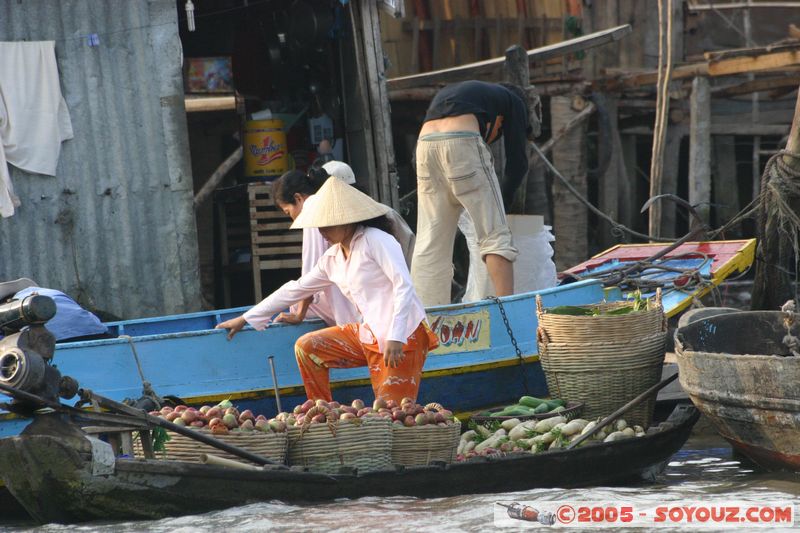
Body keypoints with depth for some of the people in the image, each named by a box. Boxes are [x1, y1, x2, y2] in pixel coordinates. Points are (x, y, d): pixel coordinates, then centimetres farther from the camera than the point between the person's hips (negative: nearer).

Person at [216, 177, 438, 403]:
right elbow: (295, 289, 22)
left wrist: (396, 338, -25)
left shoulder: (375, 240, -8)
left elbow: (404, 286, -16)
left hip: (404, 334, -8)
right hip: (369, 334, 8)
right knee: (306, 347, 4)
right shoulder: (332, 259, 15)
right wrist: (245, 319, 24)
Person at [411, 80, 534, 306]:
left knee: (429, 243, 7)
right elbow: (517, 162, 19)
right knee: (495, 236, -2)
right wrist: (505, 199, 32)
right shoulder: (512, 100, 25)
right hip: (462, 143, -5)